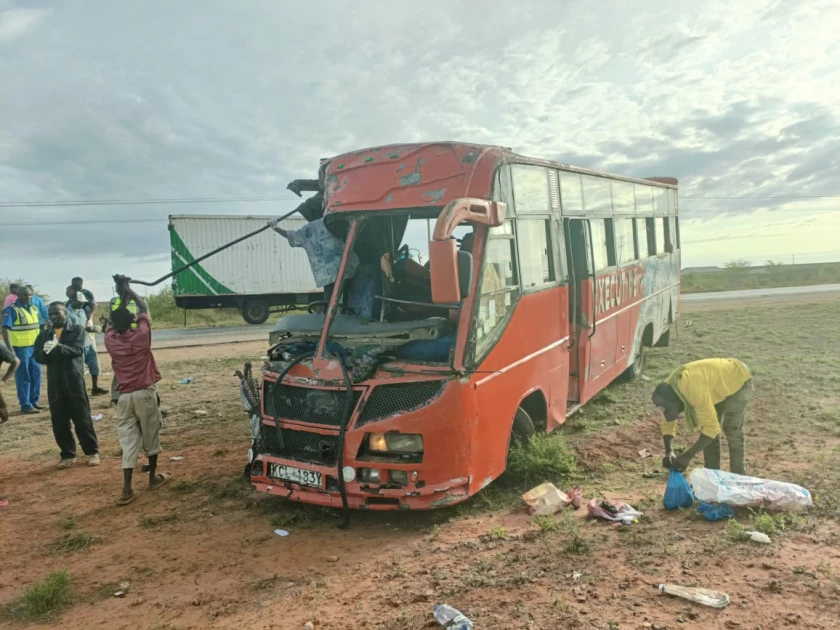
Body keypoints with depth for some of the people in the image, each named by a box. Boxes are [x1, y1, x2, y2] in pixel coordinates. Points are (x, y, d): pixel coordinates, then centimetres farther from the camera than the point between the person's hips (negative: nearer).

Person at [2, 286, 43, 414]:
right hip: (20, 349, -7)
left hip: (35, 347, 7)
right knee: (23, 377, -1)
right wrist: (10, 350, -21)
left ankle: (34, 401, 24)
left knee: (36, 375, 12)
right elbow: (5, 330, -15)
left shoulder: (34, 308, 11)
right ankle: (25, 405, 6)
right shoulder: (11, 310, -10)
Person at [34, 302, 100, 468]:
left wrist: (58, 347, -30)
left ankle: (92, 452, 11)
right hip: (54, 384, 3)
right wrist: (45, 352, -19)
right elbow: (38, 356, 3)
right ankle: (67, 454, 18)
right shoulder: (44, 334, 11)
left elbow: (77, 350, -14)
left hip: (74, 382, -3)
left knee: (82, 419, 2)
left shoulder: (77, 330, 1)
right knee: (59, 422, 6)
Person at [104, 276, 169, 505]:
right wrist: (128, 289, 15)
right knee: (150, 436, 13)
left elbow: (116, 319, 16)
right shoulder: (141, 336, -11)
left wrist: (121, 294, 18)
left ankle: (127, 490, -2)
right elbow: (144, 308, 4)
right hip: (145, 393, -2)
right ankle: (153, 477, 26)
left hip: (124, 396, 2)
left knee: (127, 440, 2)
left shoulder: (110, 339, -4)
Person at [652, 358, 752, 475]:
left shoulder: (693, 389, -42)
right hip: (720, 383, 8)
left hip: (738, 380, -8)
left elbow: (712, 427, -40)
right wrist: (669, 452, -21)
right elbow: (667, 424, -6)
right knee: (707, 428, 3)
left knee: (732, 430, -14)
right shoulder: (668, 389, -16)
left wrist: (687, 456, -40)